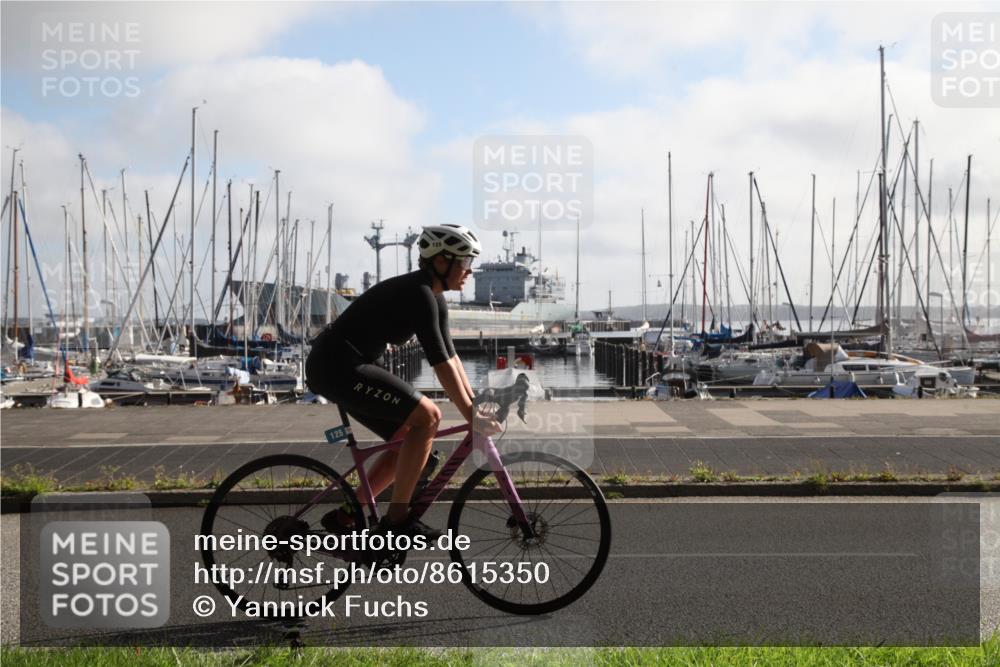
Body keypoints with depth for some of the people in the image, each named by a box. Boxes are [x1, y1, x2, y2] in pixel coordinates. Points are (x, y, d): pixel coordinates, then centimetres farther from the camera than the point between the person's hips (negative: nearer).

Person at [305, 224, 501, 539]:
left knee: (411, 437, 9)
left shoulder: (434, 299, 12)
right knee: (427, 415, -16)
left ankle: (343, 517, 13)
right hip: (338, 366, -10)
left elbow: (451, 357, 16)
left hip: (350, 366, 10)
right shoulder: (418, 293, -18)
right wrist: (471, 417, -19)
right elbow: (441, 364, -21)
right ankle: (397, 519, -11)